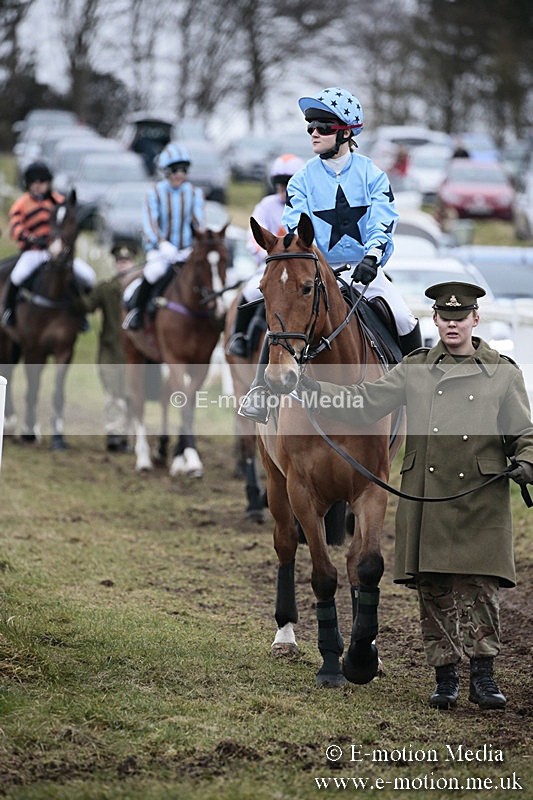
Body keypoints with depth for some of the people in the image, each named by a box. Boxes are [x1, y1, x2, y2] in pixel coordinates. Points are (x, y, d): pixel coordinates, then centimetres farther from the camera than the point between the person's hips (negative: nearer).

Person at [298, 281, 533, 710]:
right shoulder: (415, 369, 10)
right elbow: (365, 403, 7)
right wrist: (312, 389, -5)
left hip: (480, 499, -2)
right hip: (426, 498, 2)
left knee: (479, 586, -7)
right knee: (434, 589, 3)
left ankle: (483, 677, -1)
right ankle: (445, 678, 10)